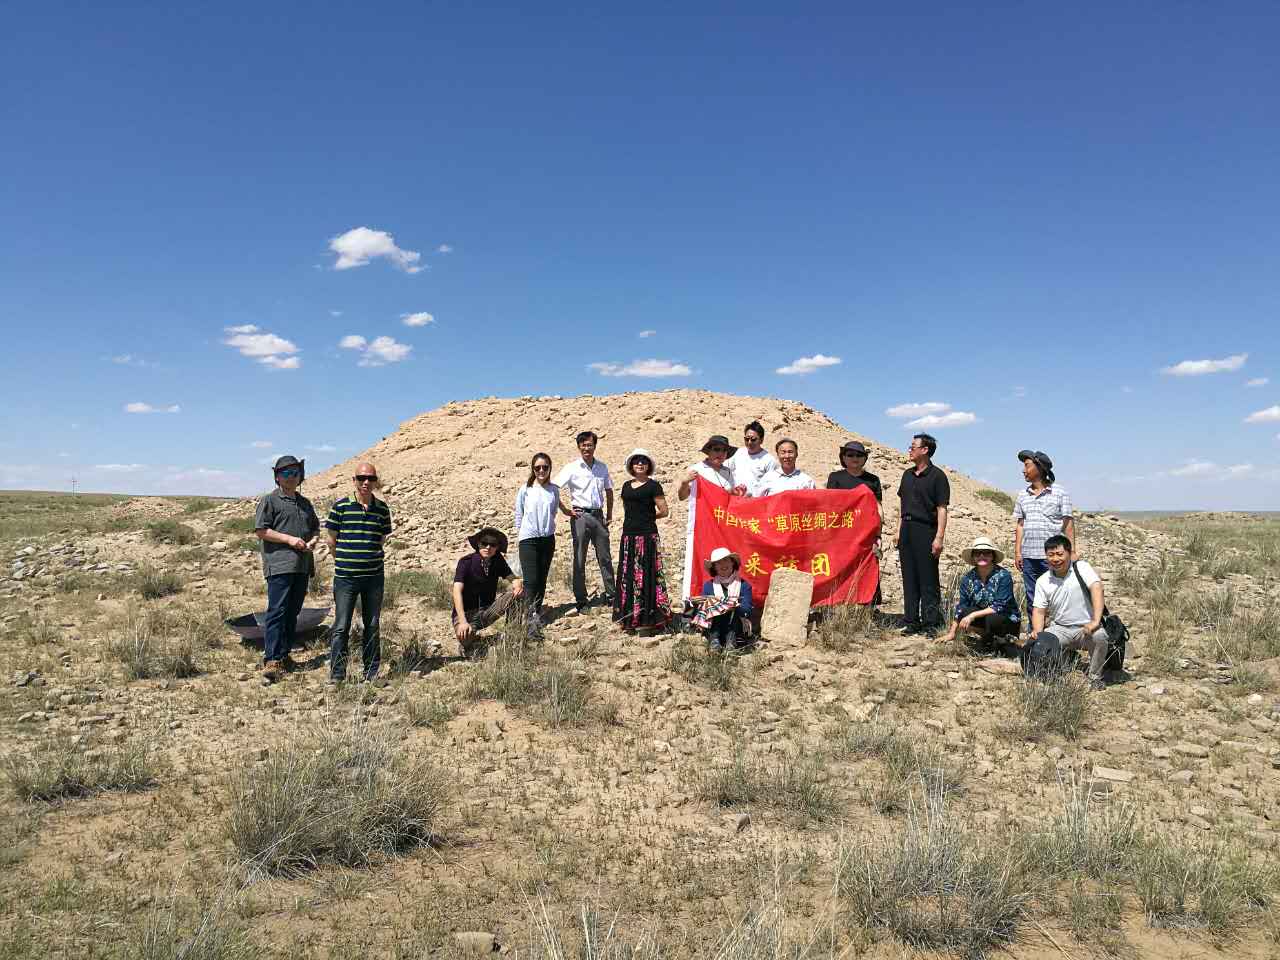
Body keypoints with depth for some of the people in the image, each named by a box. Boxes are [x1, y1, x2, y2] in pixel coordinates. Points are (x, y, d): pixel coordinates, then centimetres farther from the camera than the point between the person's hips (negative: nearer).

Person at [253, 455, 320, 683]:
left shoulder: (305, 503, 19)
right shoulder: (269, 501, 0)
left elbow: (316, 527, 27)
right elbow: (260, 530, -7)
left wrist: (313, 540, 4)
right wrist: (289, 539, -15)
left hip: (302, 566, 7)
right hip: (279, 565, -7)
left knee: (293, 613, 11)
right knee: (277, 612, -11)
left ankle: (284, 655, 19)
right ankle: (271, 660, -12)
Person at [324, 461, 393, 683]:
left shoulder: (382, 509, 4)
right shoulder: (340, 506, -3)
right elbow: (332, 540, 4)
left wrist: (369, 559, 9)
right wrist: (345, 562, 10)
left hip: (374, 576, 3)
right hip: (345, 577, -3)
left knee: (372, 627, 10)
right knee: (341, 627, -1)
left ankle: (371, 674, 21)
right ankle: (336, 676, 8)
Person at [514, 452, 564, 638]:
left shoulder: (554, 490, 4)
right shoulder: (525, 490, -3)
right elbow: (519, 515, 5)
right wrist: (518, 537, 8)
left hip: (548, 539, 4)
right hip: (528, 539, -4)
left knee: (542, 579, 10)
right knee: (531, 580, -12)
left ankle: (537, 610, 23)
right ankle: (532, 618, -18)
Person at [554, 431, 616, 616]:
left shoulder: (602, 468, 9)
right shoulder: (572, 468, -4)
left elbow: (608, 490, 20)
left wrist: (609, 514, 13)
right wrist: (566, 511, -8)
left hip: (598, 515, 4)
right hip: (580, 516, -3)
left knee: (605, 558, 7)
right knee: (579, 560, 2)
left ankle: (611, 596, 17)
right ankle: (580, 602, 8)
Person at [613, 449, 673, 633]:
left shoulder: (653, 485, -2)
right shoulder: (627, 486, 15)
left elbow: (664, 511, -4)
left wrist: (647, 516, 5)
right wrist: (640, 517, 9)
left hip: (647, 536, -6)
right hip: (628, 535, 6)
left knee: (646, 575, -4)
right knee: (627, 575, 6)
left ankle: (647, 618, 1)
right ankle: (629, 617, 13)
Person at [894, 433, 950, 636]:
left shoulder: (937, 476, -6)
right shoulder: (908, 475, 15)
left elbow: (942, 509, -10)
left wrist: (939, 537, -16)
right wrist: (898, 531, 14)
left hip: (926, 530, -7)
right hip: (907, 530, 7)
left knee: (928, 581, -2)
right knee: (909, 579, 10)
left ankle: (931, 623, 4)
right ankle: (911, 621, 17)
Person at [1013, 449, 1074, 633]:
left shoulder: (1060, 493, -1)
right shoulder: (1023, 496, 12)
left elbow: (1068, 524, -1)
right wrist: (1017, 552, 8)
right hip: (1028, 556, 5)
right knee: (1032, 600, 10)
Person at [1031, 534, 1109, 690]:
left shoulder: (1081, 568, -7)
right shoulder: (1042, 581, 3)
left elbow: (1096, 589, -22)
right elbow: (1039, 611, 2)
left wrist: (1096, 621, -35)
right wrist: (1037, 632, -19)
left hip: (1086, 628, -2)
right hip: (1059, 628, 2)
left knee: (1100, 636, -34)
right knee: (1039, 644, -24)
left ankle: (1095, 677, -9)